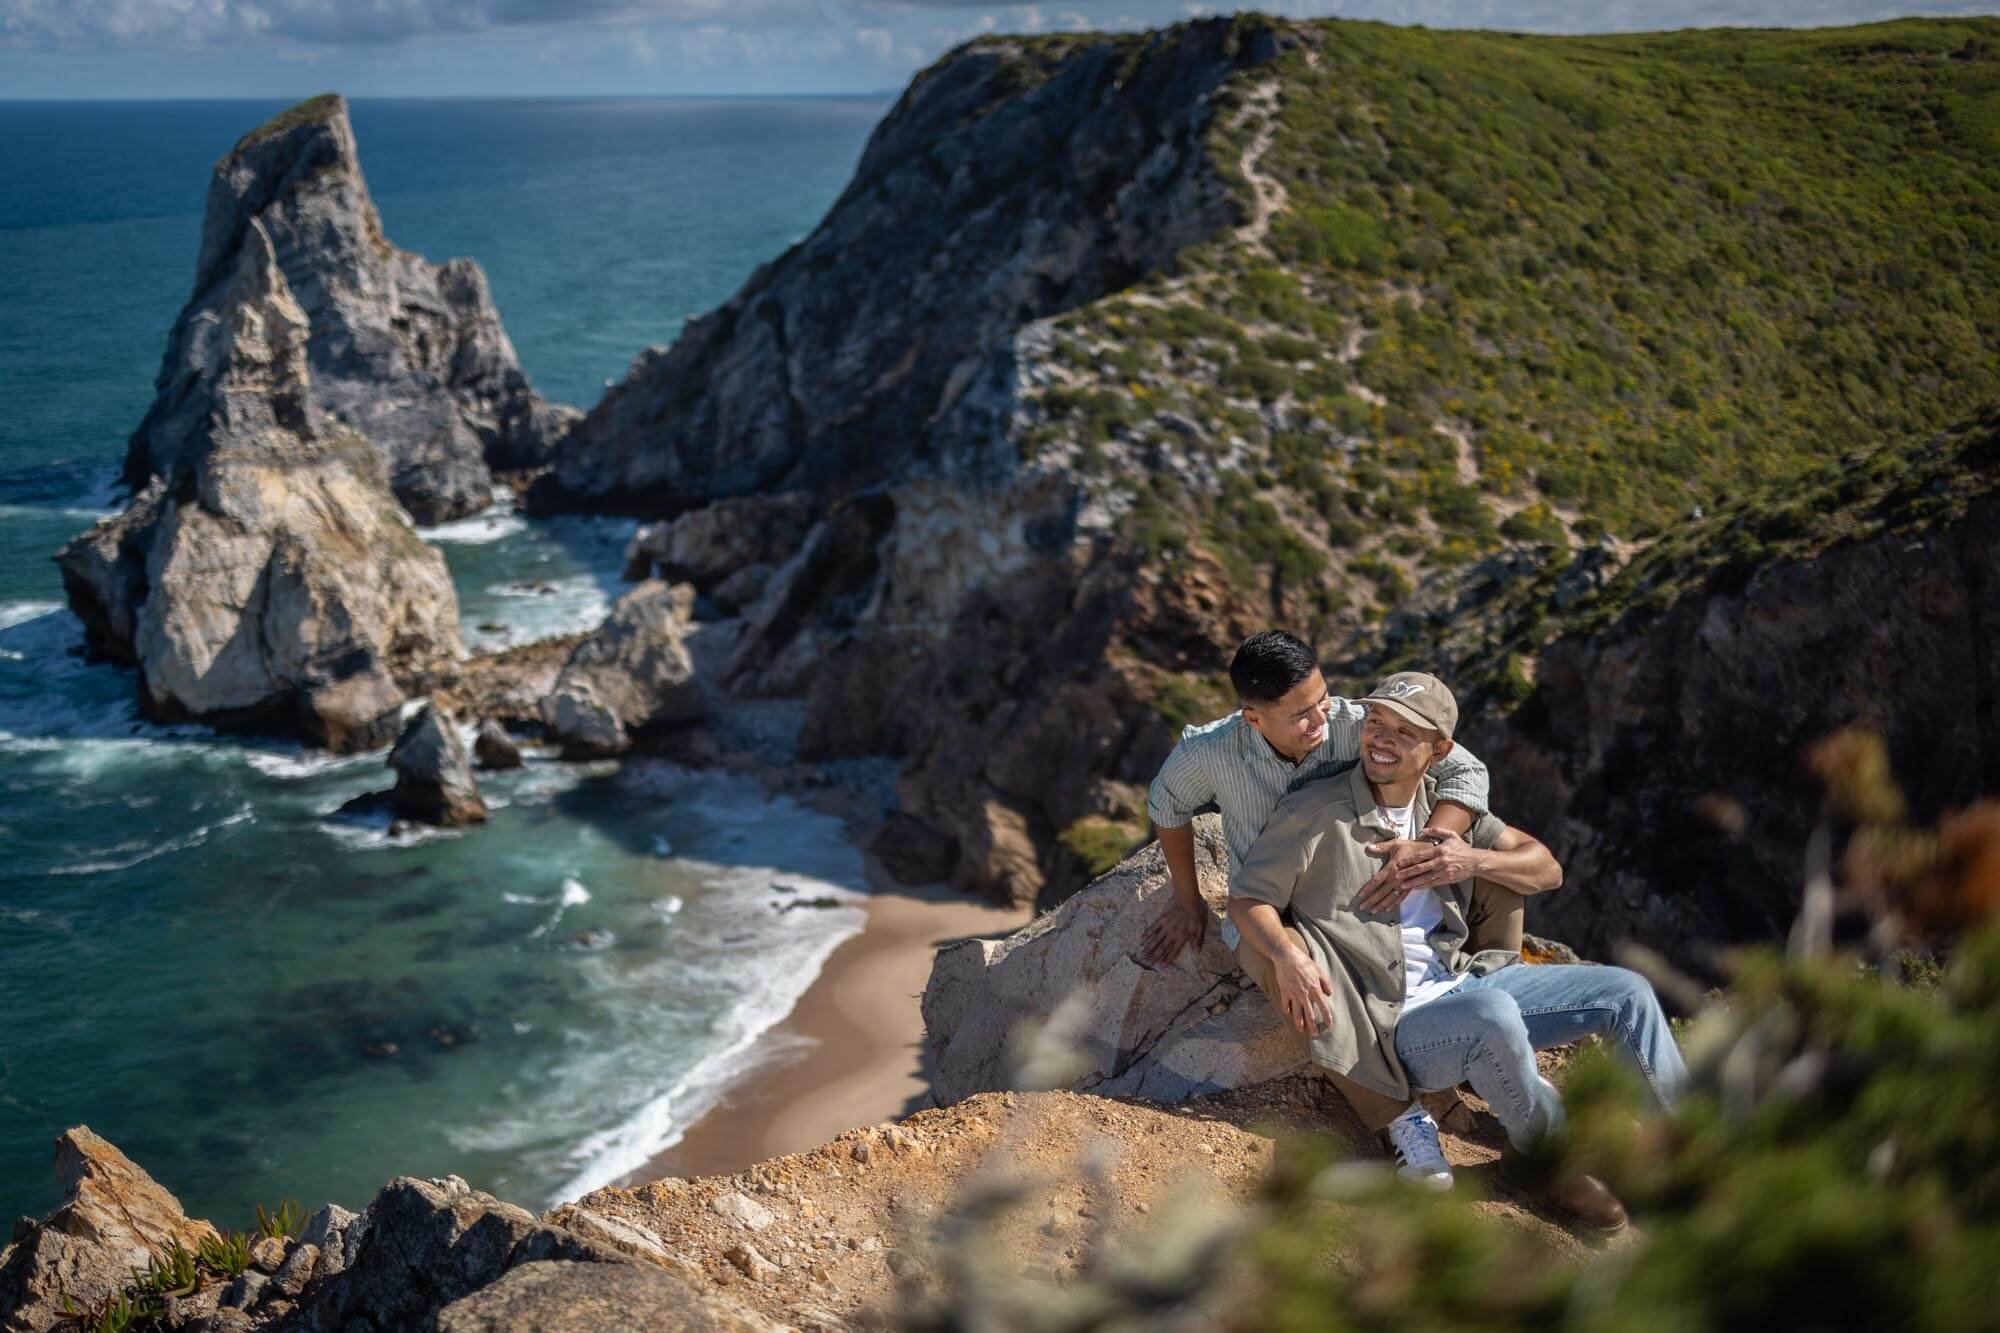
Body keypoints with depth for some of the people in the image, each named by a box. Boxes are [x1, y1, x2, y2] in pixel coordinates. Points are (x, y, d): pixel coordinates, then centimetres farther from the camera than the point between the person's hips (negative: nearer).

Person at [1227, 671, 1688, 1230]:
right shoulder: (1315, 812, -9)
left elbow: (1546, 869, 12)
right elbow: (1247, 897, -8)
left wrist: (1477, 861, -9)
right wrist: (1288, 956, -28)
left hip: (1464, 982, 7)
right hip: (1392, 1026, -7)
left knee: (1627, 992, -1)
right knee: (1491, 1014, -39)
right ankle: (1543, 1154, -13)